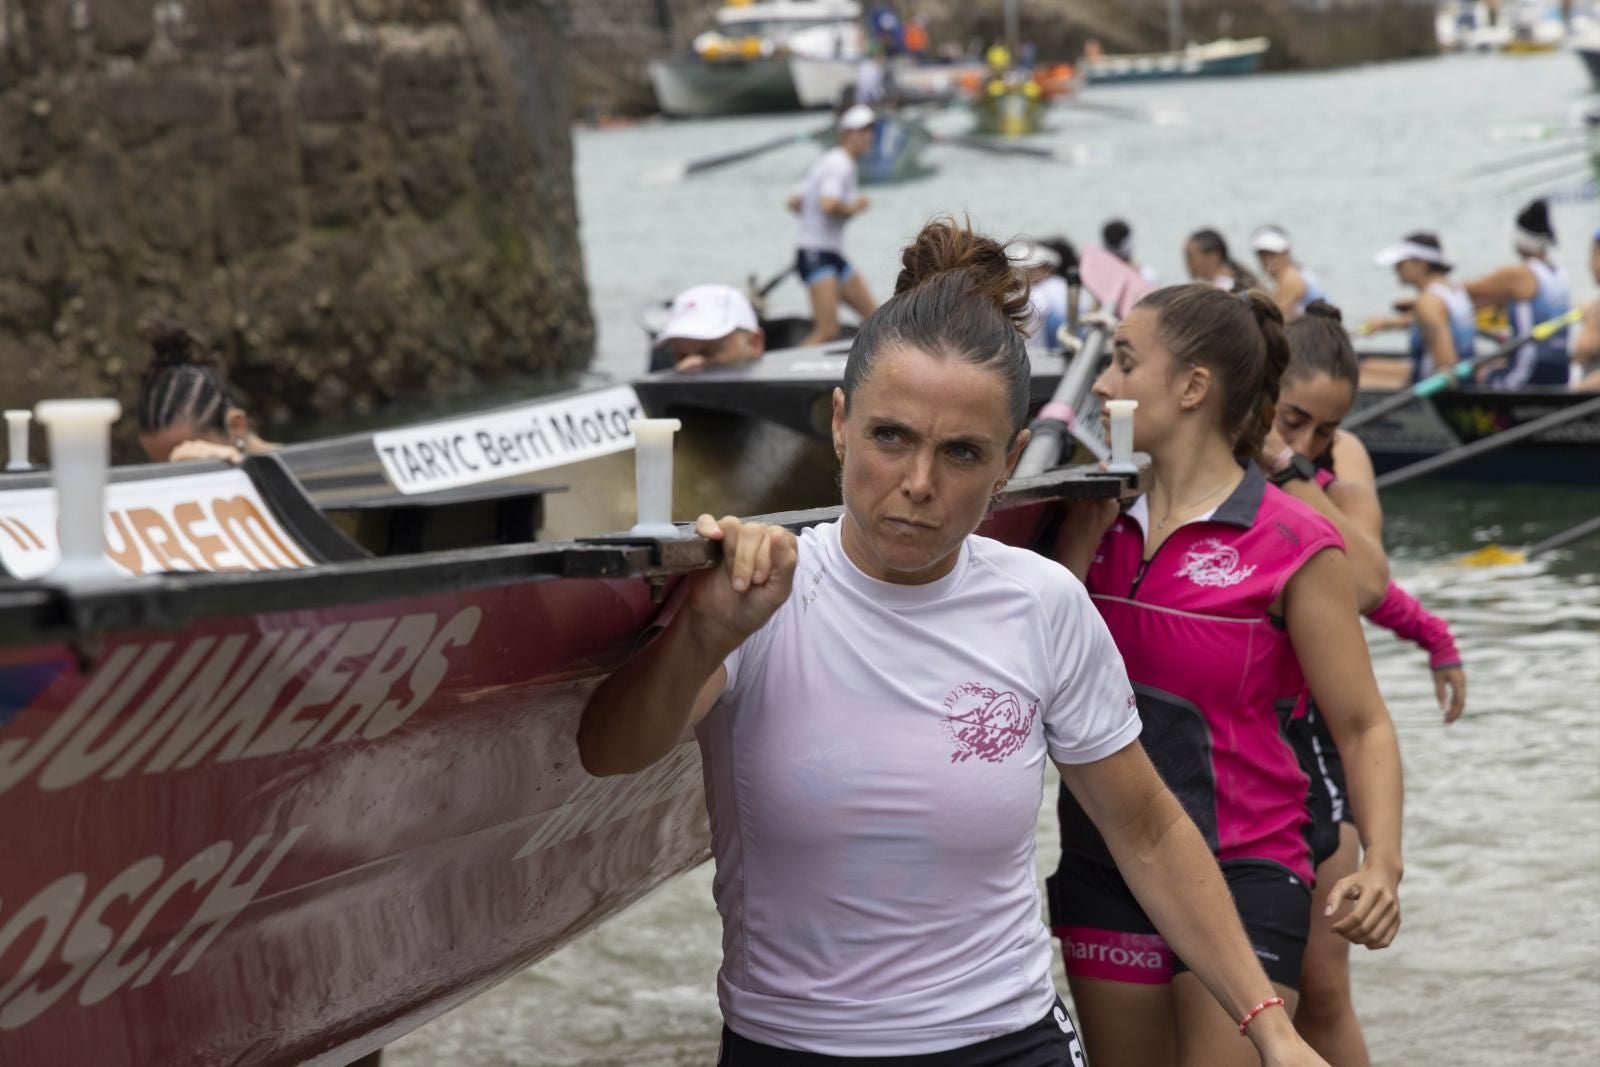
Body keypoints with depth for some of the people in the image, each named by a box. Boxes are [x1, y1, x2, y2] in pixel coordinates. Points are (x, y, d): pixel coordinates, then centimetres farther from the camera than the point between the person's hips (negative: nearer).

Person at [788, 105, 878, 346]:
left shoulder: (828, 162, 17)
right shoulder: (841, 164, -13)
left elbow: (794, 203, 20)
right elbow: (828, 204, -28)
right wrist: (853, 209, -12)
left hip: (833, 254, 11)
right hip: (818, 255, -11)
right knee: (827, 331, -18)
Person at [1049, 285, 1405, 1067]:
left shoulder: (1293, 546, -10)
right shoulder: (1099, 519, 5)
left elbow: (1363, 727, -7)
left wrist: (1382, 866, -21)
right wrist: (1088, 529, -10)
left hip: (1242, 874, -5)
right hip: (1106, 872, 5)